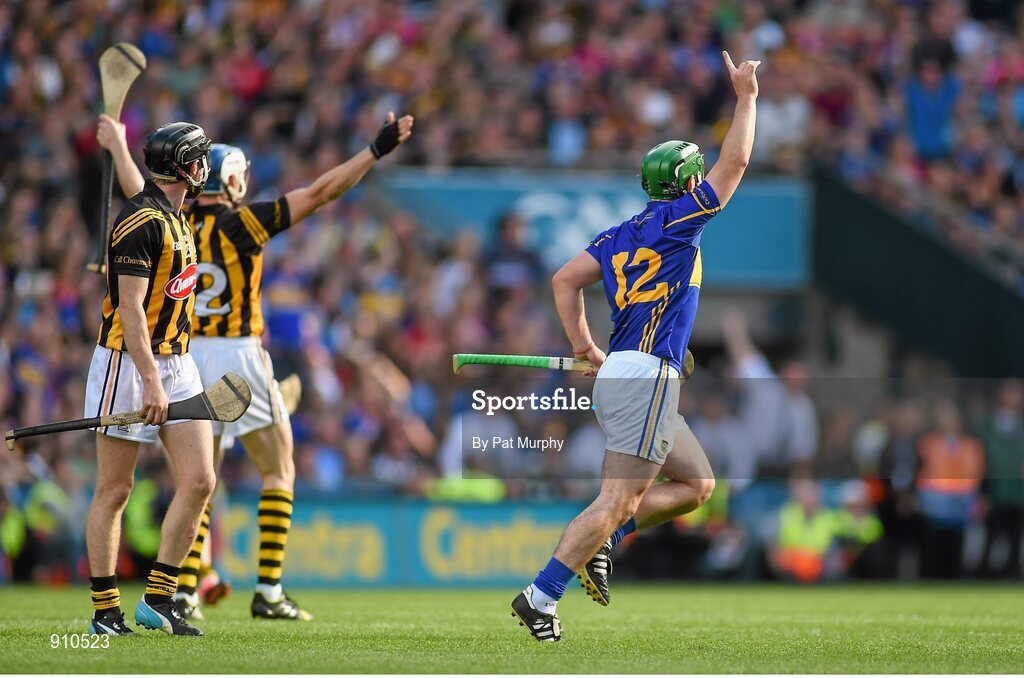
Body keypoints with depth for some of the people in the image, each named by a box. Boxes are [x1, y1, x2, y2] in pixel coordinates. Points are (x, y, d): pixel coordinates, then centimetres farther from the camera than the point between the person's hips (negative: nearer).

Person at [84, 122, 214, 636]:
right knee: (114, 490, -1)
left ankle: (157, 600, 2)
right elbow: (130, 308, -22)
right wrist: (151, 381, -28)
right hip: (129, 364, -9)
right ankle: (105, 612, 4)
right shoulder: (141, 221, -15)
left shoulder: (175, 218, 14)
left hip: (176, 362, 9)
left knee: (199, 481, -2)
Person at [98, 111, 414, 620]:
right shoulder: (239, 223, -10)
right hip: (237, 356, -5)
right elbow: (318, 193, -10)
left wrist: (117, 145, 35)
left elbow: (138, 193, 20)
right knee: (278, 471, 5)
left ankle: (183, 591, 6)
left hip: (187, 357, 5)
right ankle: (268, 592, -3)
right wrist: (377, 149, -6)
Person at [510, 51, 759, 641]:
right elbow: (736, 162, -4)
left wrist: (583, 344, 14)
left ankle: (600, 543, 6)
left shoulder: (620, 235, 17)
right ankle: (540, 597, -18)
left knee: (697, 484, 16)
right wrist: (747, 98, 5)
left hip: (617, 374, 9)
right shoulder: (676, 221, -4)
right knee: (617, 498, -12)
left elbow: (565, 280, 14)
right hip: (647, 376, -9)